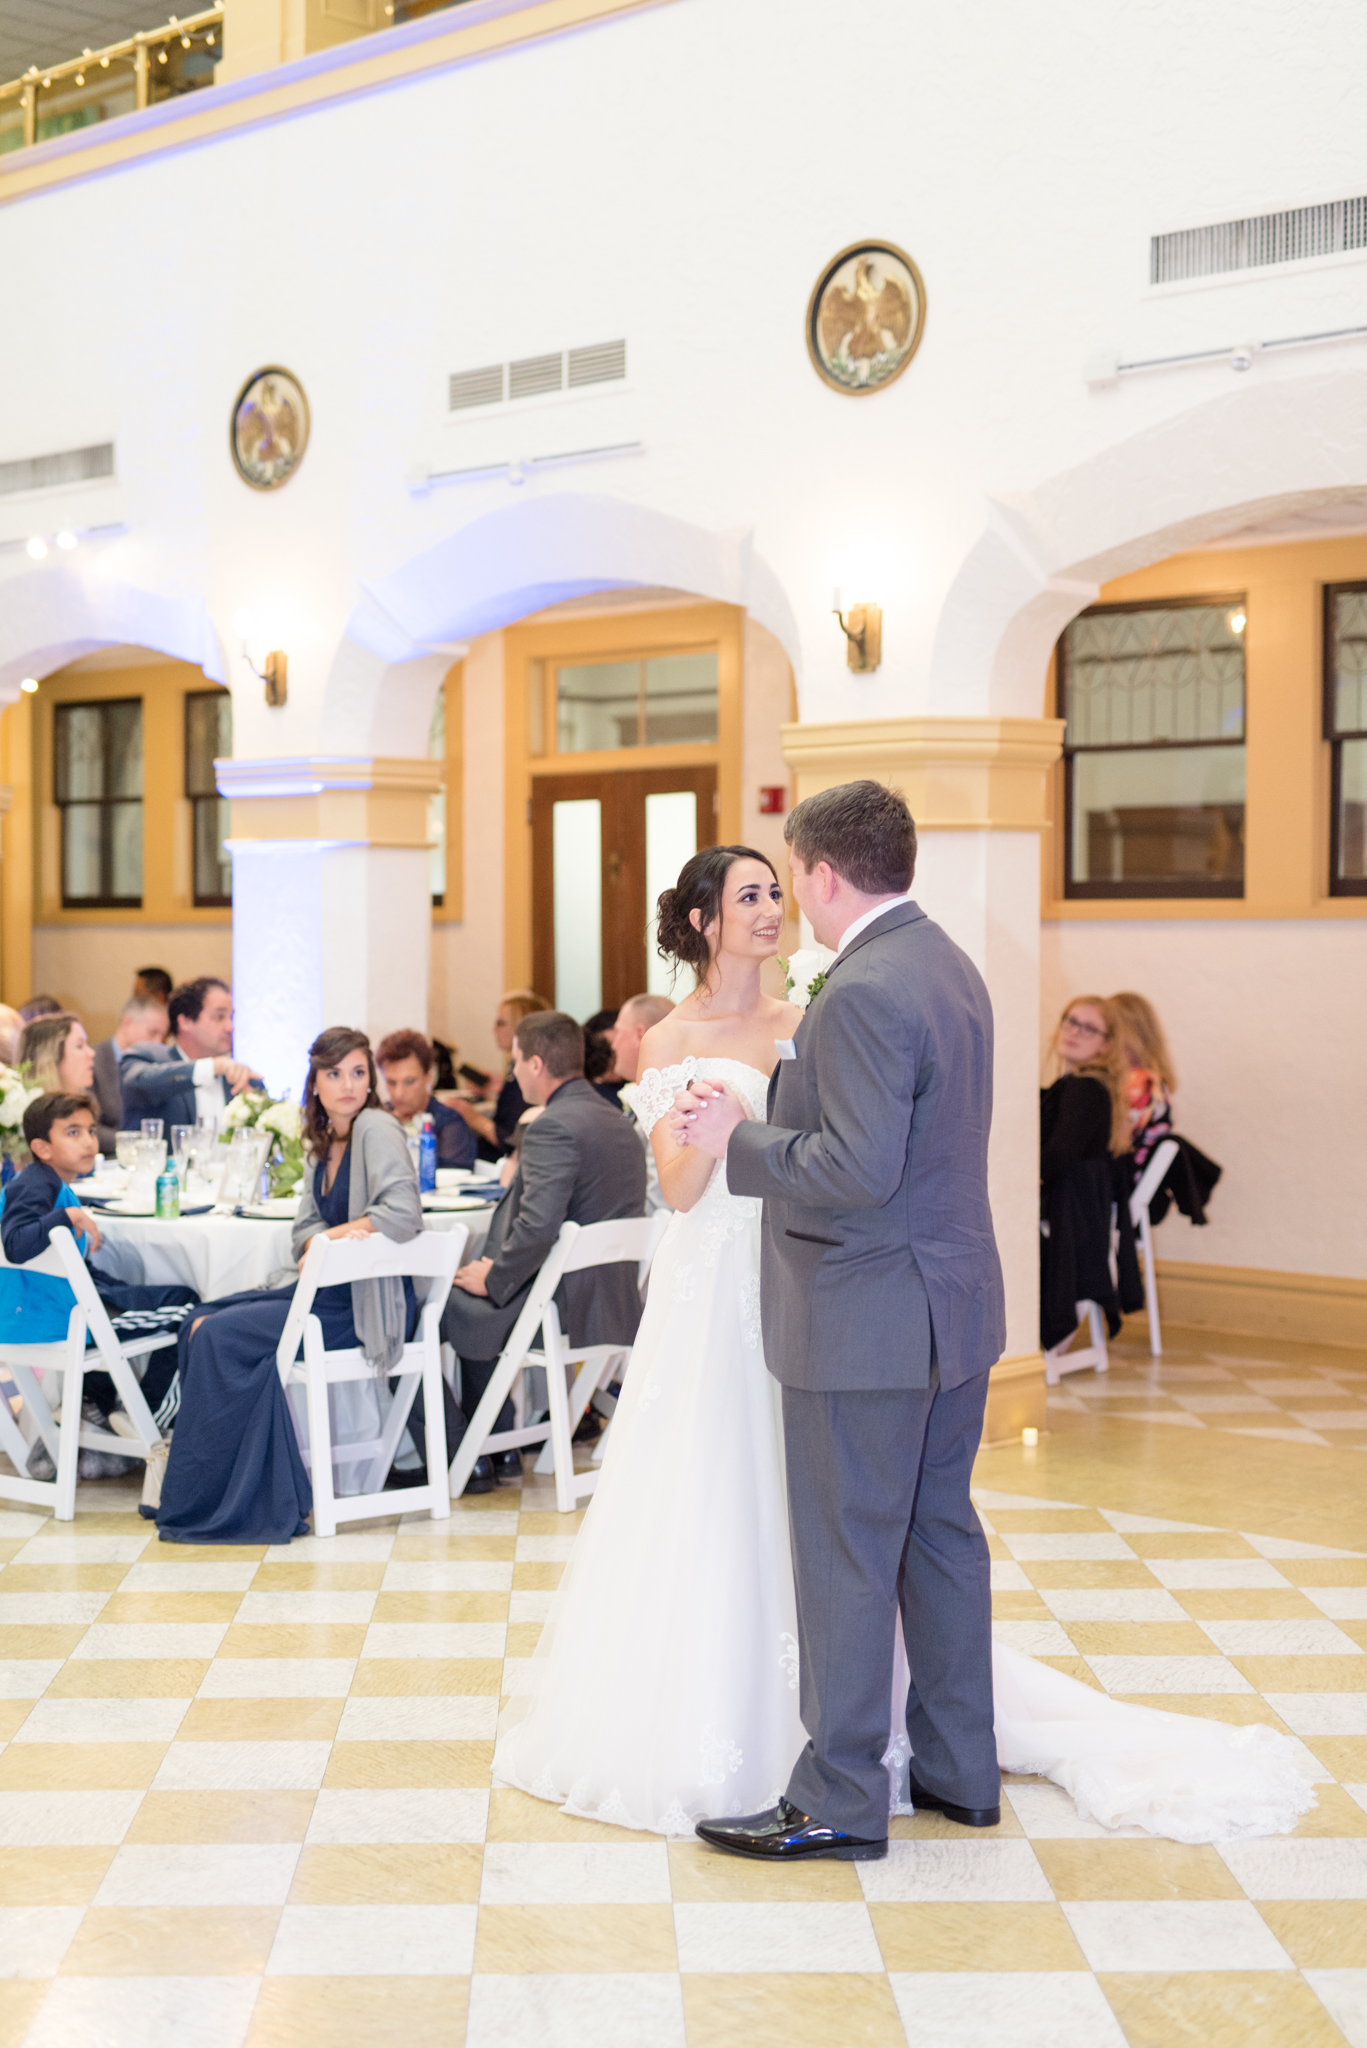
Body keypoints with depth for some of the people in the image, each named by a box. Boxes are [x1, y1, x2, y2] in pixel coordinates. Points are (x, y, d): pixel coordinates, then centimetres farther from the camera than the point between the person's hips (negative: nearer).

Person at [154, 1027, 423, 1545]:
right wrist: (321, 1244, -9)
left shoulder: (376, 1128, -12)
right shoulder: (325, 1141, 14)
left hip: (369, 1304, -9)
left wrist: (330, 1238, -13)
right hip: (329, 1293, 9)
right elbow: (307, 1225, 15)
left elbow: (404, 1214, -24)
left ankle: (209, 1499, -3)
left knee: (219, 1337, -14)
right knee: (202, 1324, -1)